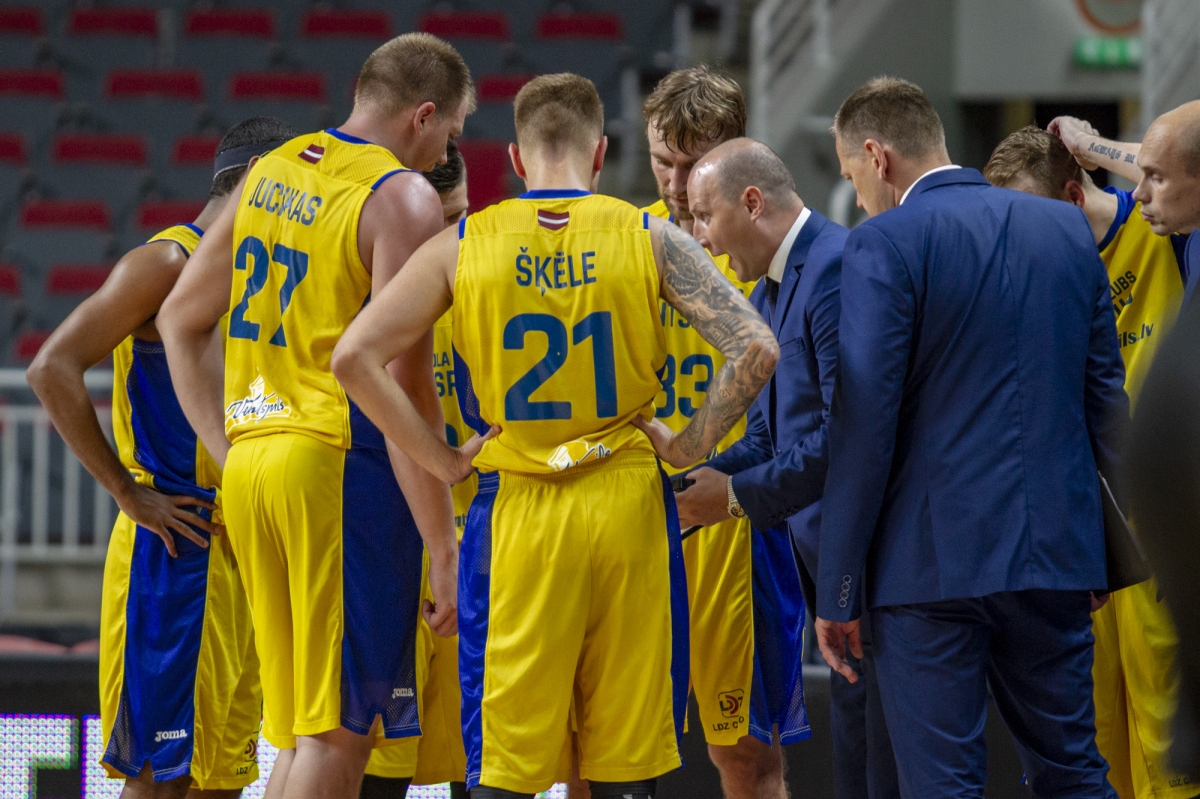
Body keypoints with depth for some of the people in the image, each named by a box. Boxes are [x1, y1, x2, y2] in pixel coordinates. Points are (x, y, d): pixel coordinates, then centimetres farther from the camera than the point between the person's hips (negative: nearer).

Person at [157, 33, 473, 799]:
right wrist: (443, 545, -15)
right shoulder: (403, 198, -9)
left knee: (299, 725, 14)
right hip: (341, 463, -7)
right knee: (340, 730, -5)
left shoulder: (270, 172, 14)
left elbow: (181, 320, 19)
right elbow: (404, 382, -16)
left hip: (250, 457, 7)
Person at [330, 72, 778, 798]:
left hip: (516, 514, 0)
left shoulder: (463, 246, 2)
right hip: (628, 504, 0)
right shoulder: (650, 239, 0)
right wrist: (683, 454, 0)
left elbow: (354, 358, -4)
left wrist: (443, 459, 1)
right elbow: (755, 350, -9)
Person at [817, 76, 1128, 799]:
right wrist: (1105, 554, 20)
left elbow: (865, 423, -12)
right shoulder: (1070, 230, 9)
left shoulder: (884, 245, -9)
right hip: (1059, 551, 6)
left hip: (931, 564, -5)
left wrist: (838, 592, -8)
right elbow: (1106, 397, 12)